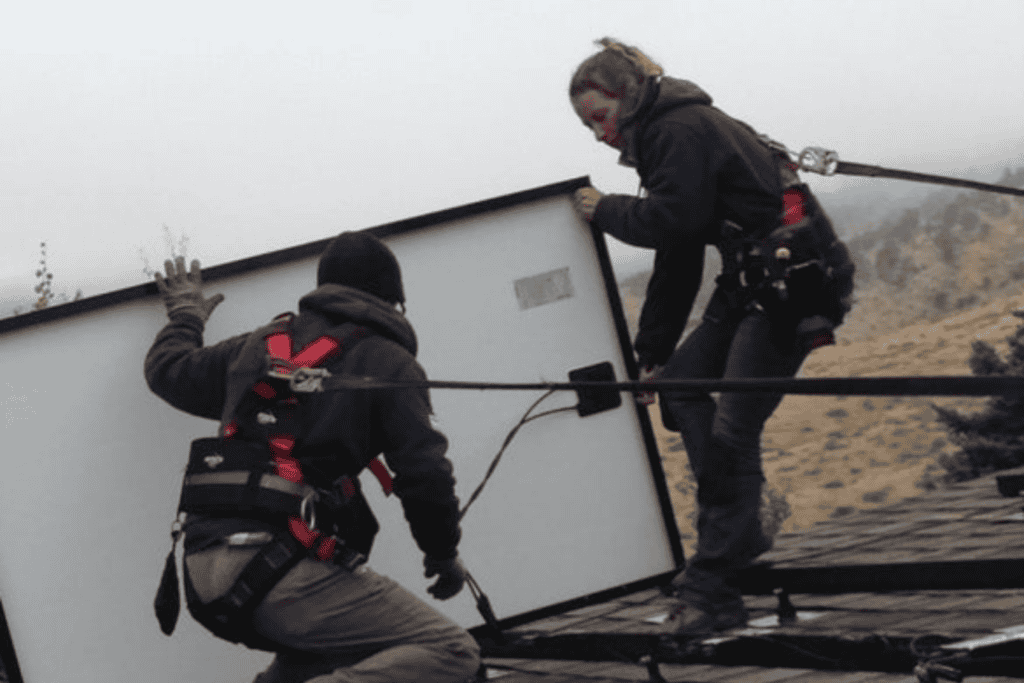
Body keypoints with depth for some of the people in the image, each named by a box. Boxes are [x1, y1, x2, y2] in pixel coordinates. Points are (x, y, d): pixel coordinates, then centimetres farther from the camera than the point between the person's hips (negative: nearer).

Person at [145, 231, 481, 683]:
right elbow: (424, 475, -3)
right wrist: (443, 556, 14)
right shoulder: (389, 363, 4)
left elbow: (168, 371, 35)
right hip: (286, 569, -7)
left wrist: (185, 316, 55)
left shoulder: (263, 343, 21)